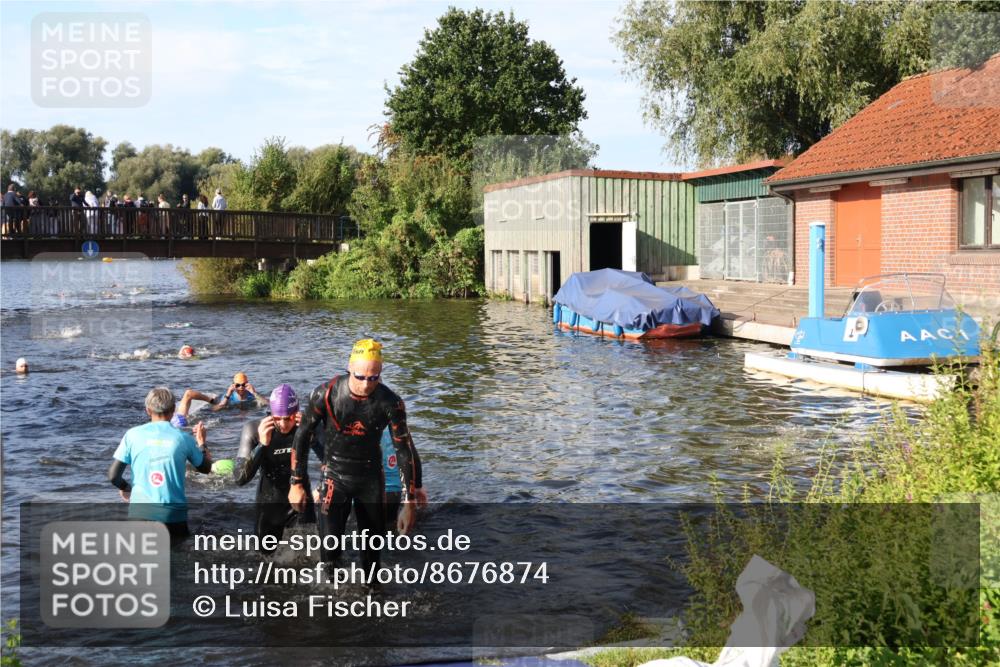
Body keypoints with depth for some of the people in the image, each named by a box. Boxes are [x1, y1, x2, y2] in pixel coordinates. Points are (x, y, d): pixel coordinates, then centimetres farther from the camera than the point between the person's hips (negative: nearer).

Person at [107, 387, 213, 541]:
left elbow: (113, 475, -2)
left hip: (140, 511, 1)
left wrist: (125, 487, 18)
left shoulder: (133, 434, -2)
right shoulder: (183, 438, -1)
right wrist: (201, 442, 28)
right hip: (173, 514, 0)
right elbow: (206, 468, 14)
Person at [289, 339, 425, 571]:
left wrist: (409, 502, -11)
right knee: (330, 546, -14)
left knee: (373, 547, 8)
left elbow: (405, 450, -10)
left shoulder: (390, 403, -17)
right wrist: (297, 483, -3)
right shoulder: (326, 394, -19)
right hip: (335, 475, -1)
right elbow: (302, 436, -6)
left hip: (371, 478, 1)